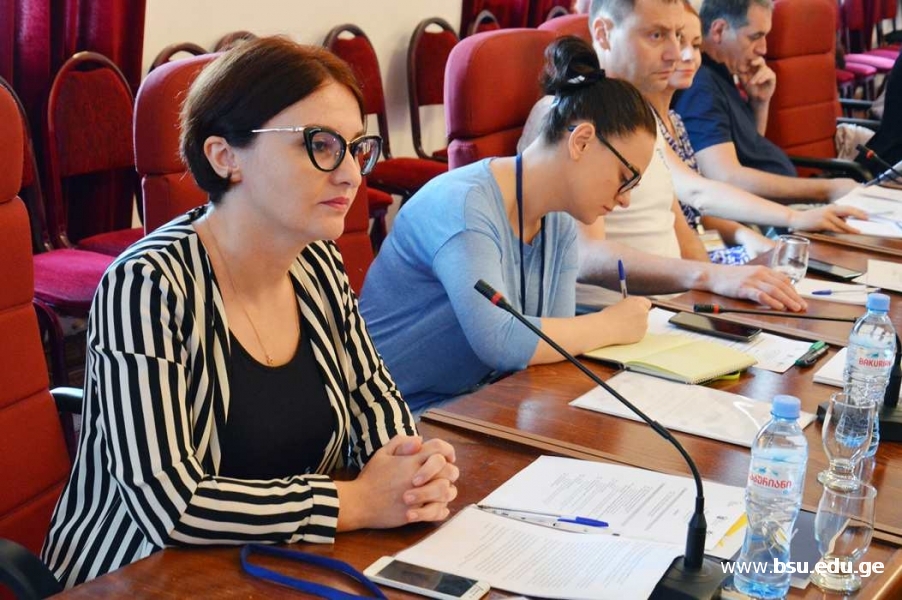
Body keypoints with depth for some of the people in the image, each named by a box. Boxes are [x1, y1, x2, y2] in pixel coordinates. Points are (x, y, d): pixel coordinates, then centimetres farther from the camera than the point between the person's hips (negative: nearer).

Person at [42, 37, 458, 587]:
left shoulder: (319, 266, 0)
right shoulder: (147, 289, -20)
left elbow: (372, 394, 12)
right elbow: (169, 505, -25)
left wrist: (417, 461, -8)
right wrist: (359, 502, -20)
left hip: (288, 572, 7)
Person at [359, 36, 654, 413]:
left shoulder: (560, 226, 7)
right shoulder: (463, 205, -21)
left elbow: (557, 341, 4)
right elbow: (498, 342, -31)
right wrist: (610, 326, -18)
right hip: (402, 415, -8)